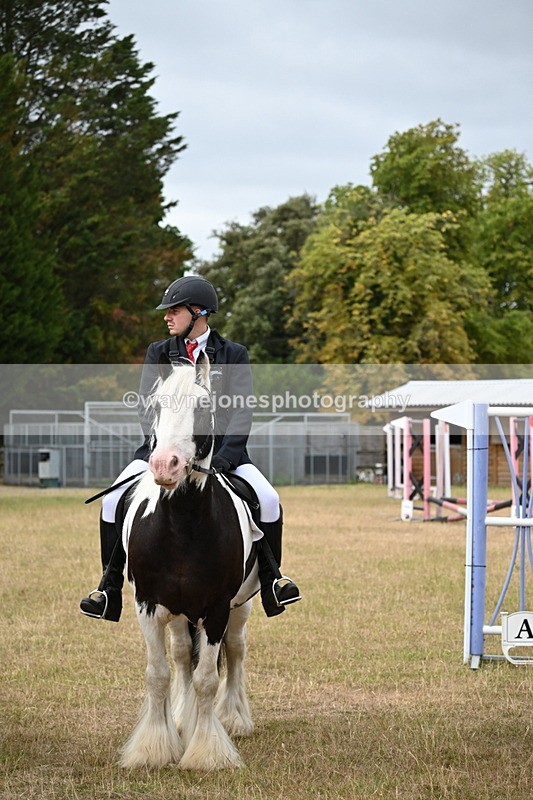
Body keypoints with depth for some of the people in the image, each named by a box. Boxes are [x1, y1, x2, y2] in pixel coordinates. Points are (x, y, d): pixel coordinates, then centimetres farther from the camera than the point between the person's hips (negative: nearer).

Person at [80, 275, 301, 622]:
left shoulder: (234, 355, 1)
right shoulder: (159, 353, 7)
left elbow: (241, 413, -7)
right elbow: (148, 407, -1)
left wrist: (221, 459, -21)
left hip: (221, 450, -1)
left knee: (269, 501, -22)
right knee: (113, 502, -20)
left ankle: (271, 579, 0)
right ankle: (110, 587, -7)